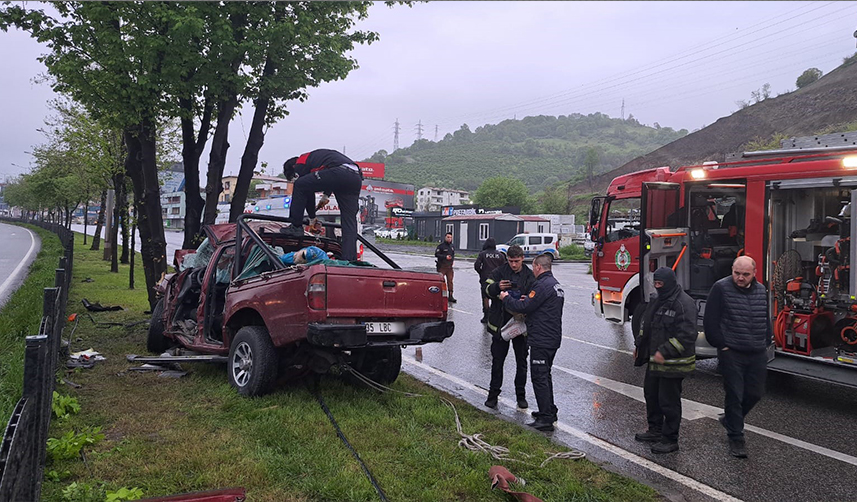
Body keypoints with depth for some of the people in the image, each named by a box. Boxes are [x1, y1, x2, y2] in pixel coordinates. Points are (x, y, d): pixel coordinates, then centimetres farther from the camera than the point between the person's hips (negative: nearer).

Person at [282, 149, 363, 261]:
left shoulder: (300, 163, 15)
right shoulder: (313, 156, 39)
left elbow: (308, 193, 13)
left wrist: (312, 217, 20)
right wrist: (326, 194, 45)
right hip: (357, 178, 8)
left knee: (300, 185, 6)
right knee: (349, 222, 9)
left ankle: (296, 226, 8)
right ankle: (349, 259, 4)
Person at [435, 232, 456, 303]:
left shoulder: (452, 246, 16)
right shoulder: (441, 246, -4)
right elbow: (436, 254, -11)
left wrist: (452, 258, 9)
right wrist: (445, 257, -18)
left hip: (449, 267, 5)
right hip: (442, 266, -5)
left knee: (450, 281, 2)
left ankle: (450, 296, 5)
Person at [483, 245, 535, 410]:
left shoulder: (530, 276, -1)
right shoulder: (500, 271, 0)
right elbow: (487, 288, -7)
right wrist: (497, 287, -29)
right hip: (500, 324, 0)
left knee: (522, 362, 10)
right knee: (497, 361, 8)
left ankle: (521, 395, 24)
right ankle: (493, 394, 19)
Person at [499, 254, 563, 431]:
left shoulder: (543, 285, -17)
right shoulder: (555, 285, 17)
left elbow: (525, 307, -19)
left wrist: (506, 298, -4)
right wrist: (527, 300, 8)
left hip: (541, 340, -10)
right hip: (552, 338, 10)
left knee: (539, 377, -7)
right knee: (545, 375, 21)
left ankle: (546, 419, -5)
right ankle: (550, 411, 31)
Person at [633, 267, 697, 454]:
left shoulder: (684, 303, -19)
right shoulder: (658, 301, 11)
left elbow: (687, 335, -25)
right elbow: (646, 325, 23)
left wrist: (665, 351, -28)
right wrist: (638, 345, 16)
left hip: (673, 363, -10)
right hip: (655, 360, 10)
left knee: (669, 401, -1)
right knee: (651, 393, 20)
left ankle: (670, 440, 12)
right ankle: (655, 430, 36)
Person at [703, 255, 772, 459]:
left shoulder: (761, 290, 8)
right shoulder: (721, 288, -9)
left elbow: (766, 320, 19)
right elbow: (710, 320, -9)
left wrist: (766, 343, 10)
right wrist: (721, 345, -10)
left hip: (758, 354, 5)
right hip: (732, 353, -5)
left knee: (755, 393, 13)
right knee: (735, 395, 0)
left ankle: (730, 419, 36)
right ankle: (736, 438, 12)